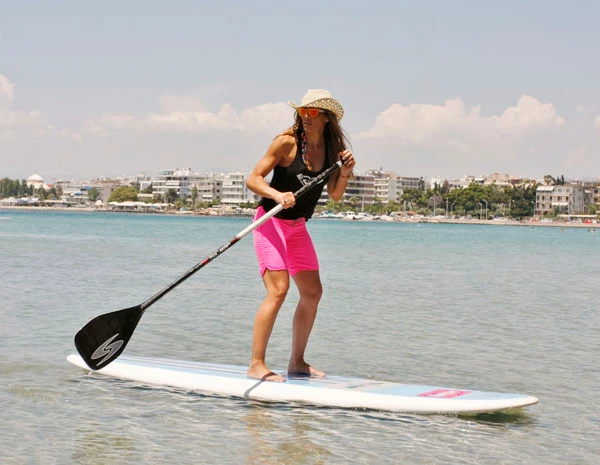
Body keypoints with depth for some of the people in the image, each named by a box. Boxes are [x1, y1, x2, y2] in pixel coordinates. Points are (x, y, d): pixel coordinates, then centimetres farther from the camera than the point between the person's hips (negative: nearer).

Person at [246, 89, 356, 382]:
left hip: (298, 226, 7)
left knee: (313, 292, 8)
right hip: (271, 222, -7)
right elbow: (253, 179, -15)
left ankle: (297, 362, 20)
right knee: (278, 290, -18)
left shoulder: (332, 148, 3)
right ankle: (256, 365, -14)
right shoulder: (287, 142, -14)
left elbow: (335, 196, 6)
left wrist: (344, 173, -12)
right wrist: (277, 195, -32)